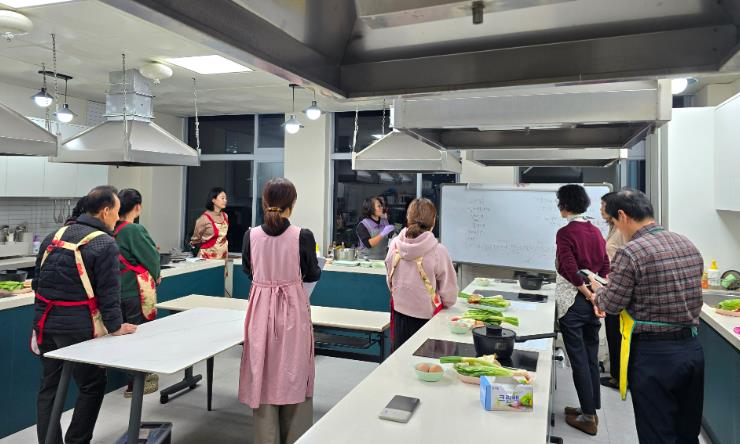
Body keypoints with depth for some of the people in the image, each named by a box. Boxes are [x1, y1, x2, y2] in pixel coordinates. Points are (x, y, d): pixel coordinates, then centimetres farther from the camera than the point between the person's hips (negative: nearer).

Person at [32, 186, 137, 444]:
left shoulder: (54, 236, 9)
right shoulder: (105, 244, -13)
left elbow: (37, 282, 16)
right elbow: (108, 291, -14)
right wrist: (115, 327, -4)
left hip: (45, 322, 7)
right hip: (77, 327, -7)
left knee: (49, 386, 16)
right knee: (93, 385, 9)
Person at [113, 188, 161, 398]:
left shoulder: (113, 230, 3)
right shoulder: (135, 230, -17)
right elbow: (152, 257, -13)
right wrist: (155, 275, 6)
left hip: (119, 290, 8)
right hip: (138, 290, -8)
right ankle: (135, 384, 13)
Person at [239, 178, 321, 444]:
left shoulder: (251, 235, -7)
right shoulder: (303, 236, -14)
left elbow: (248, 270, 9)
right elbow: (313, 275, -1)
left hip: (261, 306, 2)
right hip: (293, 308, -2)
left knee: (263, 374, 14)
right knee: (293, 374, 13)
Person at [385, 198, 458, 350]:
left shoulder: (395, 245, -7)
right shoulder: (437, 251, -18)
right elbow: (449, 294, -8)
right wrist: (445, 303, 13)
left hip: (399, 314, 4)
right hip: (426, 317, -4)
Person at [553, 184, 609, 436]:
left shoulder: (565, 233, -13)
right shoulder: (596, 231, 8)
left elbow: (570, 269, -19)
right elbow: (605, 266, 9)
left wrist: (587, 293, -11)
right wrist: (598, 294, 7)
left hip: (573, 301, -7)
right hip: (594, 300, 7)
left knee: (579, 360, 2)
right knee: (591, 358, 15)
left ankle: (588, 417, 10)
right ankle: (590, 408, 25)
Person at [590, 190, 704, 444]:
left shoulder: (631, 253, -18)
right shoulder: (689, 246, 6)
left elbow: (611, 304, -12)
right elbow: (682, 296, 13)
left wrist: (598, 289, 9)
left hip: (653, 354, -7)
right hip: (692, 347, 7)